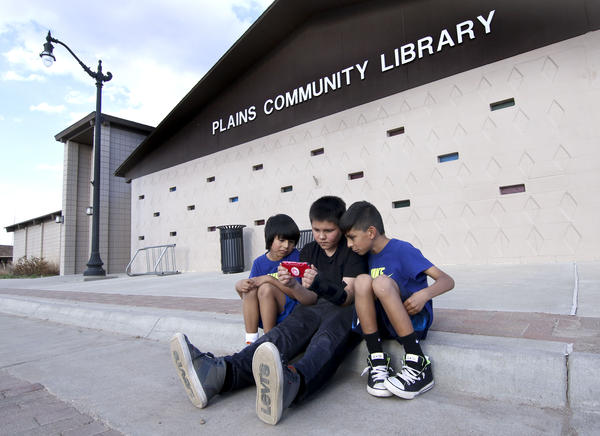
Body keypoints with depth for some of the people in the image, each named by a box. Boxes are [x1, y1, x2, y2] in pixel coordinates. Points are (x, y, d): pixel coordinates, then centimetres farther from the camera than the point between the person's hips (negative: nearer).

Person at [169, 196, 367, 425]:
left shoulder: (352, 250, 2)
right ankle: (220, 372, -52)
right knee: (284, 331, -27)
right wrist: (293, 286, -17)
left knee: (327, 337, -38)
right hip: (316, 309, 4)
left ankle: (292, 381, -70)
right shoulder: (308, 251, 15)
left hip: (346, 312, -3)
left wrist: (321, 285, -30)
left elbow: (347, 297, -10)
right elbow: (310, 299, 6)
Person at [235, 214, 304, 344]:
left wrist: (270, 279, -21)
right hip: (261, 316, 4)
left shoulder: (295, 256, -5)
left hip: (290, 313, -4)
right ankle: (250, 341, -17)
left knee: (266, 288, -27)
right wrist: (241, 285, -20)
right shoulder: (259, 262, 6)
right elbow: (245, 297, 4)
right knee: (250, 288, -20)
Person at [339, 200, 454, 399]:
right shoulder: (370, 255, 11)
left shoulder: (402, 250, -10)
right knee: (362, 280, -22)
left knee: (381, 281, -32)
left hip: (414, 319, -5)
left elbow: (447, 280, -15)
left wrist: (425, 294, -35)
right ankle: (377, 361, -21)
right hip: (384, 323, 5)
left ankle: (418, 365, -26)